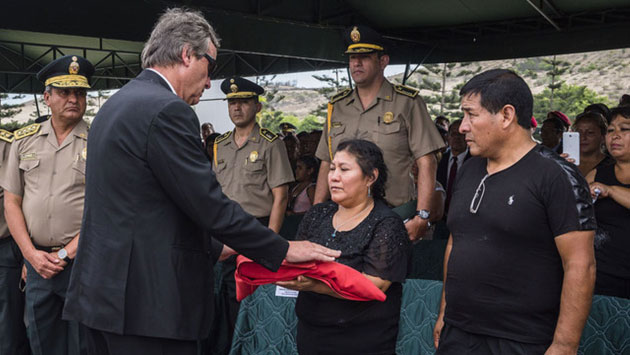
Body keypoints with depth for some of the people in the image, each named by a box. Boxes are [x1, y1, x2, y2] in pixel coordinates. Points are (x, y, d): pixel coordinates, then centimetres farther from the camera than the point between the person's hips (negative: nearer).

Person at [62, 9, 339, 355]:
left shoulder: (116, 105, 15)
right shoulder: (167, 110, -16)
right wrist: (284, 250, -6)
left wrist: (218, 247, 20)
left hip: (101, 288, 10)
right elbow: (210, 206, -17)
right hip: (146, 301, -10)